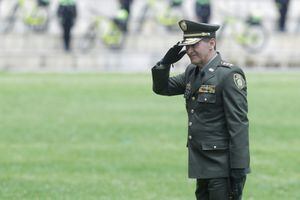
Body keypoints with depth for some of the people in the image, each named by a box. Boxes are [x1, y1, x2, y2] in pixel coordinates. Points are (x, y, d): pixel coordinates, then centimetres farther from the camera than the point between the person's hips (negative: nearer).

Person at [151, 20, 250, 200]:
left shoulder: (229, 75, -14)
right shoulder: (193, 72, 11)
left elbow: (239, 126, -18)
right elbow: (162, 88, 22)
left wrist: (238, 171, -21)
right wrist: (165, 63, 1)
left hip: (222, 168, -8)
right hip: (202, 165, 9)